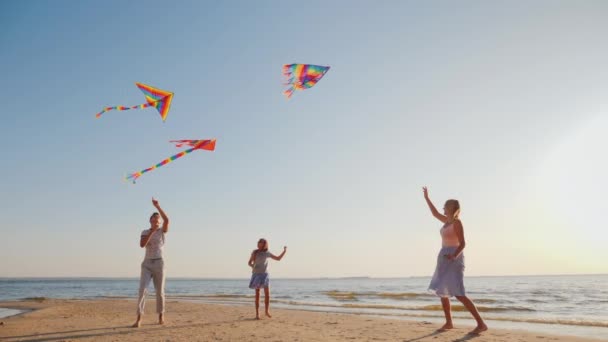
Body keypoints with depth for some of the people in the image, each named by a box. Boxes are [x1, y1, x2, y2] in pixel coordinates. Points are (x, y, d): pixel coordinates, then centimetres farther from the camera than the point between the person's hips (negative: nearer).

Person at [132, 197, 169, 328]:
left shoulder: (163, 231, 3)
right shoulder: (145, 232, 9)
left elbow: (167, 220, -19)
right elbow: (142, 245, -12)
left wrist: (157, 206, -22)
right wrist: (152, 231, -16)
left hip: (159, 264, -1)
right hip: (147, 264, 1)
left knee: (160, 292, 4)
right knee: (142, 290, -16)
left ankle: (161, 316, 25)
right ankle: (139, 319, -15)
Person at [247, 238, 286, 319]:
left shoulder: (267, 253, 5)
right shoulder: (254, 252, 3)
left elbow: (278, 258, 9)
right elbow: (249, 263, 7)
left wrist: (284, 251, -3)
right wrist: (253, 267, -14)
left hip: (265, 275, 1)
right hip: (256, 275, -1)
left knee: (267, 294, -6)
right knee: (257, 295, 0)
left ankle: (267, 311, 10)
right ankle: (257, 313, 6)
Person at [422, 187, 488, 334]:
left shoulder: (457, 222, -13)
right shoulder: (448, 221, 12)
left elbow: (462, 243, -17)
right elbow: (435, 213, 28)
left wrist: (454, 256, -35)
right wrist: (427, 198, 33)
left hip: (453, 259, -9)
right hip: (445, 259, 9)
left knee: (459, 294, -17)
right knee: (441, 291, 10)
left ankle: (481, 324, -16)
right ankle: (448, 322, 18)